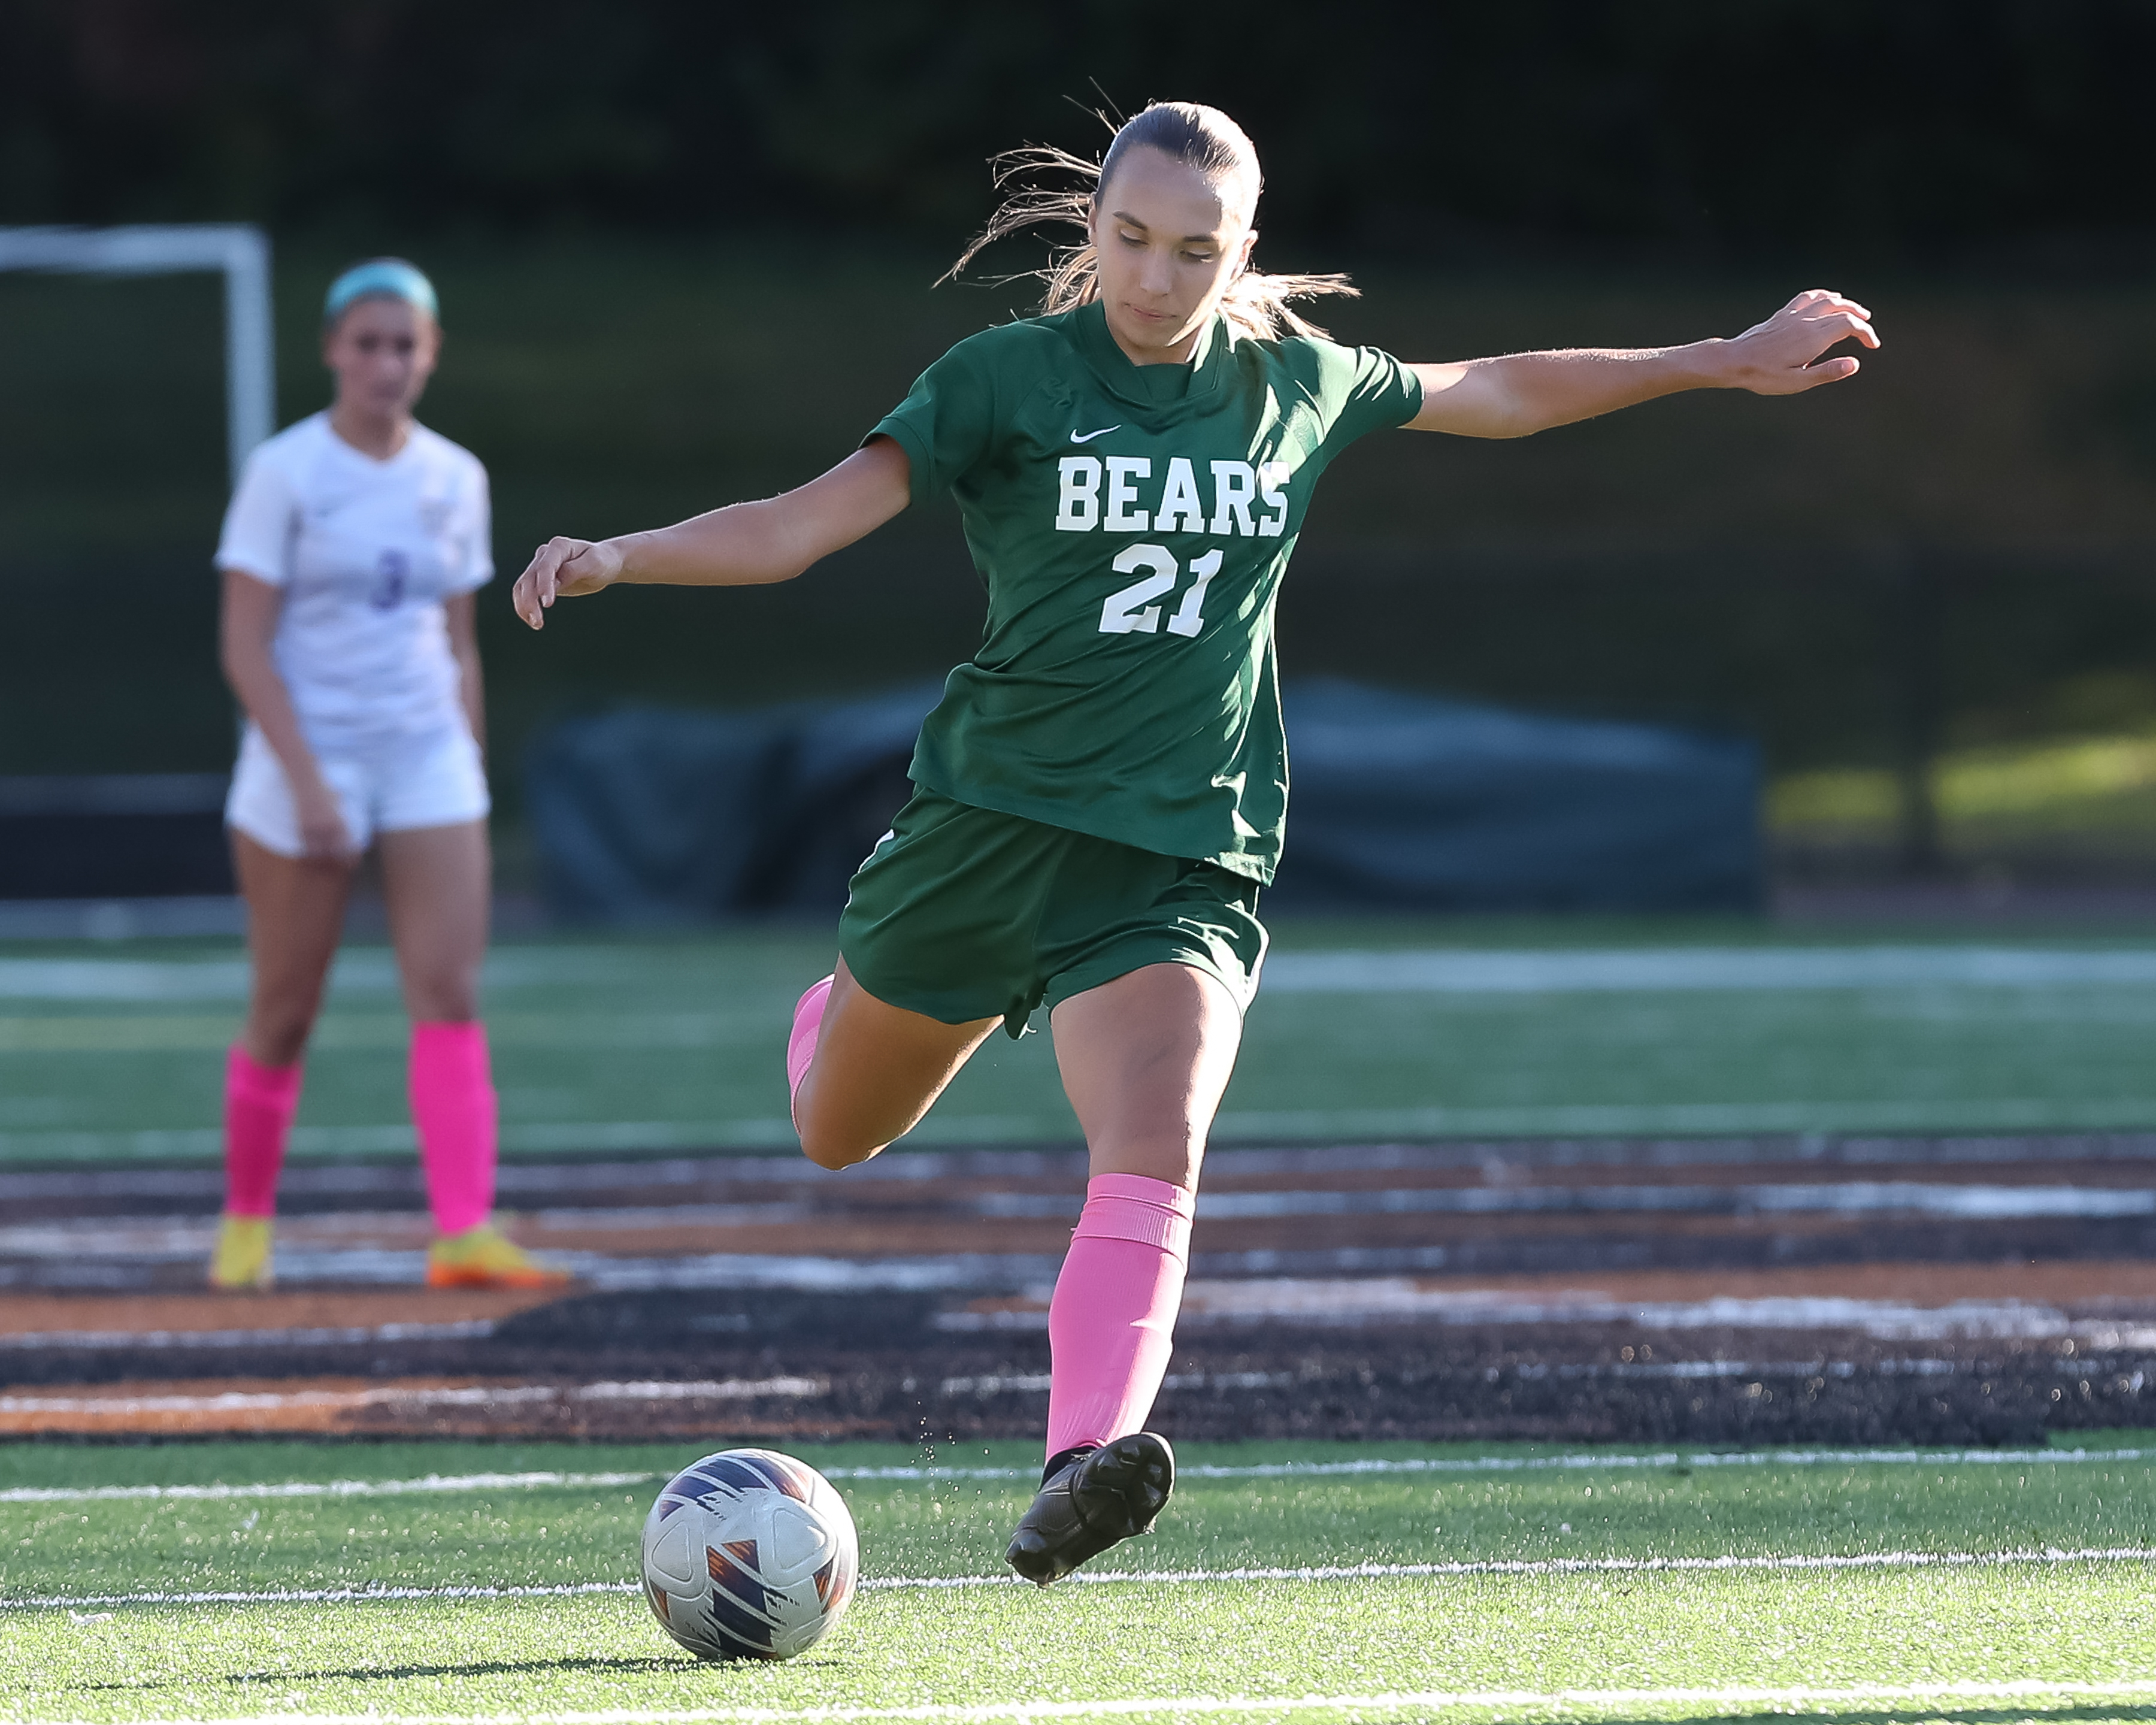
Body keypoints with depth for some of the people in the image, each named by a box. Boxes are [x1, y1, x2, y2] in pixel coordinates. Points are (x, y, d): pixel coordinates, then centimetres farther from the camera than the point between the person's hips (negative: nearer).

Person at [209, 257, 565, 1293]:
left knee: (450, 994, -11)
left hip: (429, 760, 3)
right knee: (284, 1014, 4)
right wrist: (307, 780, -18)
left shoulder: (455, 480, 8)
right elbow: (245, 645, -10)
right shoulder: (285, 472, -6)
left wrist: (471, 775, 11)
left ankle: (463, 1235, -19)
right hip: (305, 760, -3)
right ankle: (245, 1224, 23)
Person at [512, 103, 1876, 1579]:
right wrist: (623, 557, -29)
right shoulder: (1005, 379, -5)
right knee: (837, 1138, 17)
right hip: (991, 821, 0)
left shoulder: (1297, 386, 5)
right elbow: (799, 528, -12)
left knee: (1155, 1155, -25)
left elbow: (1492, 394, 23)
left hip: (1185, 858, 0)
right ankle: (842, 1004, 54)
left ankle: (1087, 1465, -40)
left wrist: (1731, 363, 27)